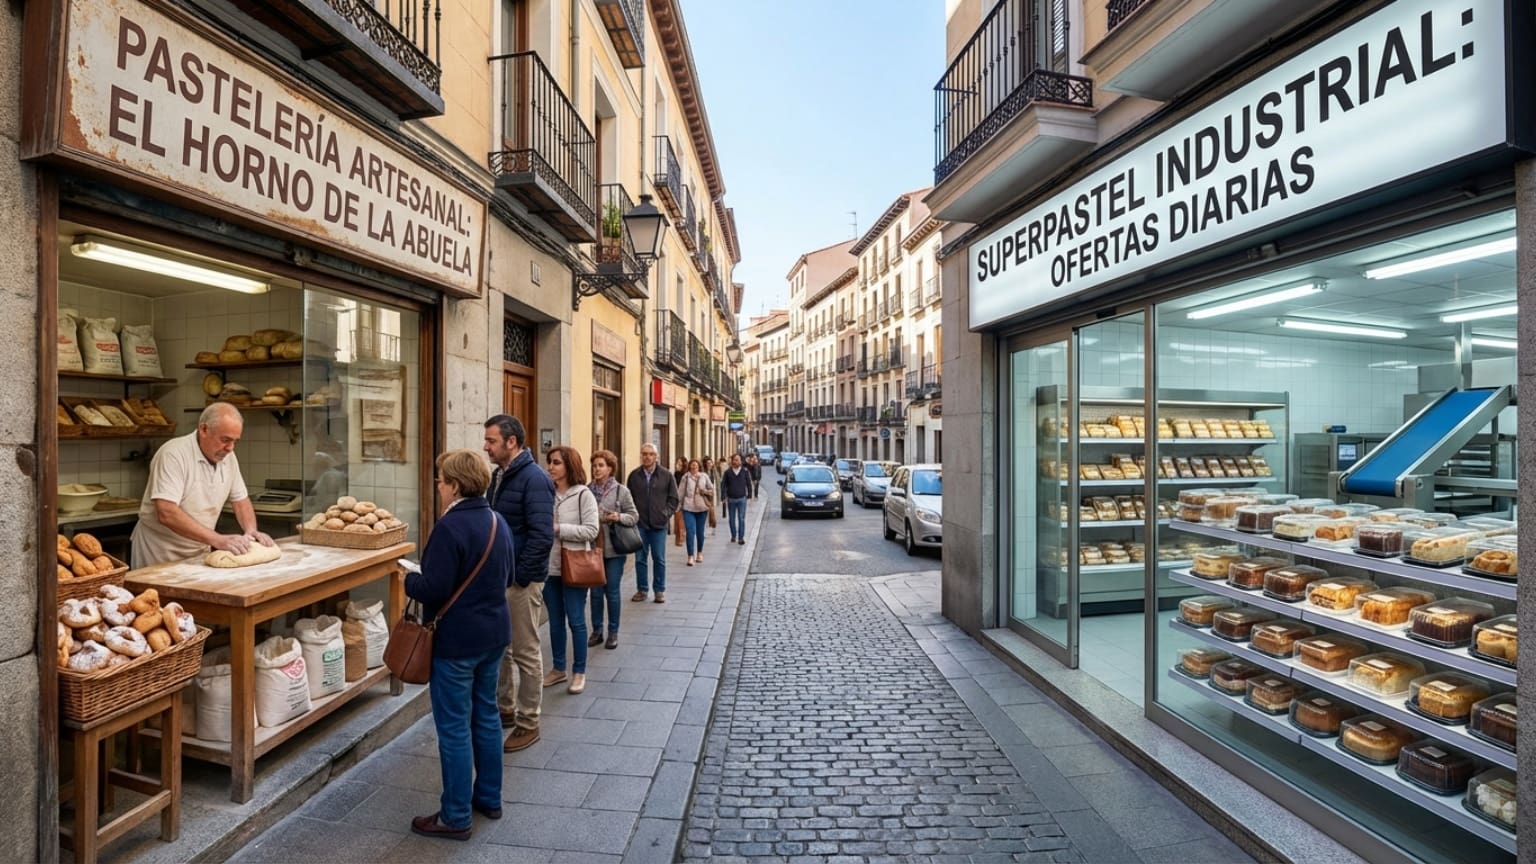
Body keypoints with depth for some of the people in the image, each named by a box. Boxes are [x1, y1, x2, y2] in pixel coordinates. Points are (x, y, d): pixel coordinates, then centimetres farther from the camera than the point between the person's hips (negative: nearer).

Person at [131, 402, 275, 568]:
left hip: (199, 553, 5)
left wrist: (251, 531, -9)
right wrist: (217, 539, -32)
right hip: (160, 553, -5)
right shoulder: (174, 454, -19)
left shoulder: (227, 457, -1)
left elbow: (241, 500, 9)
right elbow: (166, 514, -27)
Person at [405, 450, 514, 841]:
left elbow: (433, 589, -22)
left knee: (454, 727, 4)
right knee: (486, 715, 19)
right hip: (493, 632, 9)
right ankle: (489, 797, 33)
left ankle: (455, 817, 17)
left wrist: (408, 579, -3)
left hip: (457, 639, -8)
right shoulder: (497, 520, 6)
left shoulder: (451, 526, -21)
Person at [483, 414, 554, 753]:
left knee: (526, 653, 4)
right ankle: (505, 708, 37)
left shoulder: (533, 478, -18)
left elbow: (542, 535, -23)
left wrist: (519, 577, -19)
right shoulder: (500, 476, 10)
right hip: (499, 576, 9)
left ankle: (528, 723, 18)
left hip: (521, 581, -9)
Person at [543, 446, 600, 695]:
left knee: (576, 620, 6)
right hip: (549, 567, 4)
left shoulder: (584, 494, -9)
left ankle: (579, 672, 21)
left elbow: (591, 531, -15)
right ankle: (558, 668, 31)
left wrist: (558, 528, -18)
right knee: (555, 620, 16)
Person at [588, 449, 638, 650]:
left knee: (612, 592, 7)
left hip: (614, 550, -2)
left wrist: (619, 517, -20)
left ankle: (613, 632, 21)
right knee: (595, 592, 11)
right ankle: (597, 631, 26)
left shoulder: (621, 490, -6)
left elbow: (634, 516, -2)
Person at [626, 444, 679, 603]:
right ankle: (641, 590, 20)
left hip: (659, 524, -1)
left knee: (659, 559, 6)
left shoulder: (666, 475, 1)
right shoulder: (634, 475, 3)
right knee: (640, 558, 8)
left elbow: (673, 498, 3)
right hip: (640, 524, 1)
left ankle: (660, 591, 17)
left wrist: (666, 514, -5)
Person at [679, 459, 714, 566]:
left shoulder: (704, 476, 4)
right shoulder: (685, 477, 2)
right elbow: (681, 492, 3)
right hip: (688, 508, -1)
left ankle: (700, 554, 29)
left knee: (700, 532, 12)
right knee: (690, 531, -9)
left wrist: (703, 491, -8)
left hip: (702, 508, 1)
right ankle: (690, 556, -6)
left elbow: (711, 489, 9)